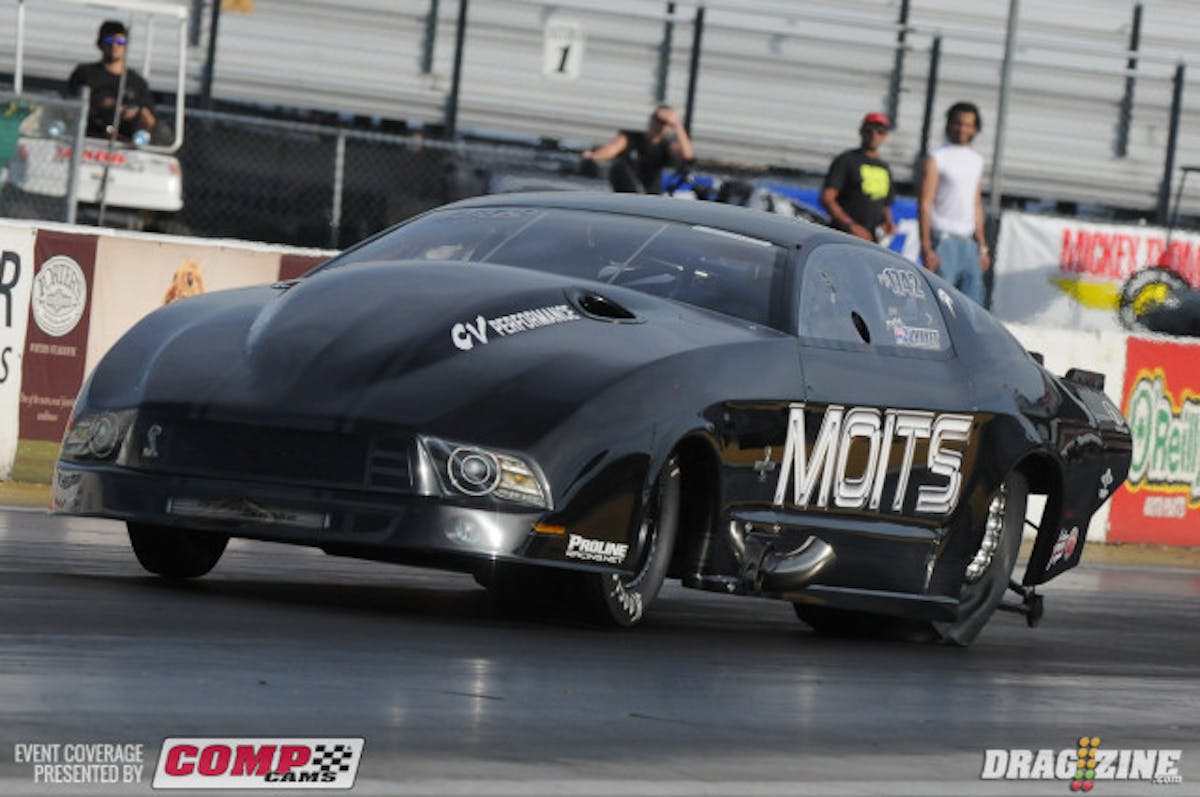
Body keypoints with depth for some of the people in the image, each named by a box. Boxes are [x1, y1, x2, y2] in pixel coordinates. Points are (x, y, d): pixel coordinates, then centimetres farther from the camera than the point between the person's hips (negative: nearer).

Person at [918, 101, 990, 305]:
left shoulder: (976, 160, 17)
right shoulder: (936, 159, -2)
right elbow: (924, 205, -7)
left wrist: (982, 247, 17)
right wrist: (926, 248, -15)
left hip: (968, 242, 6)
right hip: (943, 240, -6)